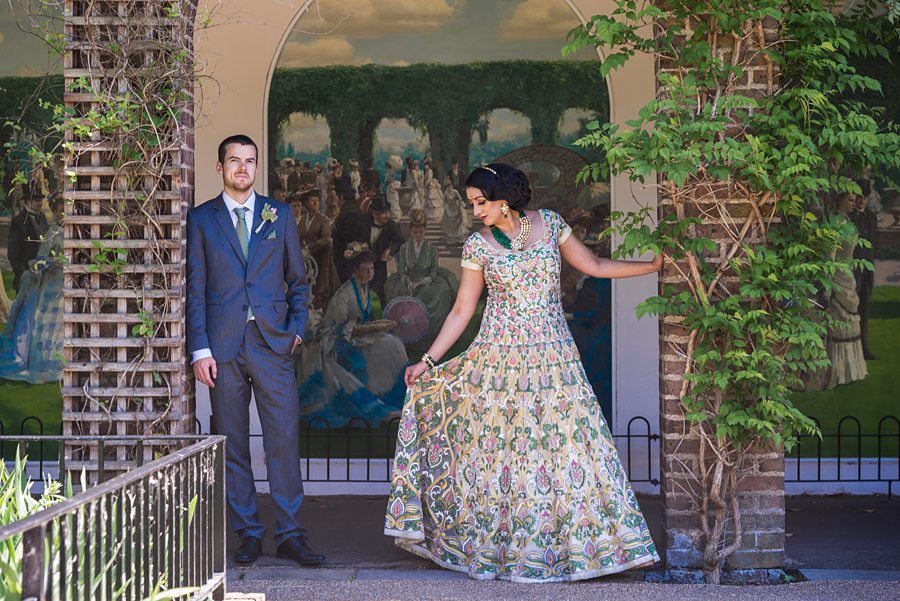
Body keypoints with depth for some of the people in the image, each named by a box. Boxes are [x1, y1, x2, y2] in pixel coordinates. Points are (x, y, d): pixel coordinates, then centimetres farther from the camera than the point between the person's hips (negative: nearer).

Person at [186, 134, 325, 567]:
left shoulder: (278, 214, 12)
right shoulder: (200, 219, 7)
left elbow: (297, 279, 16)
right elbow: (194, 288, 3)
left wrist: (297, 327, 4)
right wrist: (200, 348, -4)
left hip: (272, 343, 1)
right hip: (223, 346, 0)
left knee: (284, 438, -4)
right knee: (232, 445, 4)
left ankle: (290, 535, 3)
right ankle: (248, 534, 13)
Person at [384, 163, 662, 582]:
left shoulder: (549, 223, 3)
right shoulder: (477, 246, 0)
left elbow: (594, 266, 11)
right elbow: (462, 311, 3)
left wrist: (656, 264, 11)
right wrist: (428, 361, -2)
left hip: (553, 355, 1)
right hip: (501, 356, -1)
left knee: (568, 441, -1)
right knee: (498, 447, 1)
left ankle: (568, 543, 9)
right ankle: (495, 544, 14)